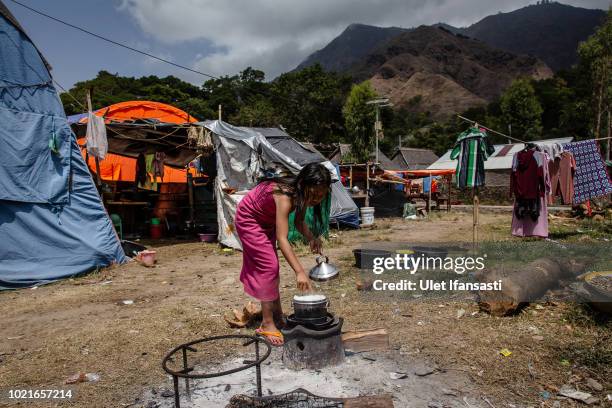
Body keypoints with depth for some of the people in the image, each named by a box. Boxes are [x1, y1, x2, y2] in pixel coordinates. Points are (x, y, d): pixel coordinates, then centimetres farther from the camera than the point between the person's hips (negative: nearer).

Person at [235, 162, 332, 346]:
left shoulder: (301, 194, -18)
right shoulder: (285, 196, -41)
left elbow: (299, 222, -7)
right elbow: (282, 239, -47)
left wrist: (312, 238, -27)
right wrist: (299, 272, -53)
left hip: (266, 220, 8)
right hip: (248, 219, -8)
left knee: (270, 266, 13)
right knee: (268, 265, -13)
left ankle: (277, 315, 25)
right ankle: (267, 324, -5)